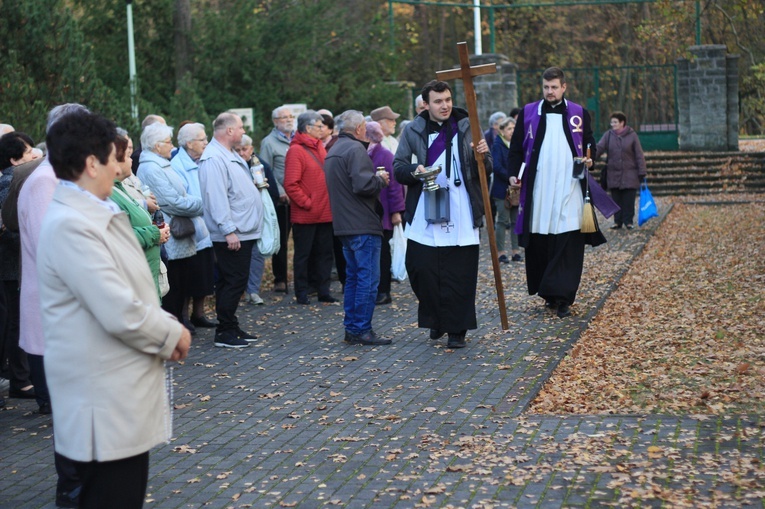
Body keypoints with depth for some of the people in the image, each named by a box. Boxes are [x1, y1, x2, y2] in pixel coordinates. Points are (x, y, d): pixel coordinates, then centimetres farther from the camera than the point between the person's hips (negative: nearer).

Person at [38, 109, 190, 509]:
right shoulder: (70, 225, -21)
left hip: (122, 397, 10)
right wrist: (172, 335, -9)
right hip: (105, 405, -10)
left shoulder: (95, 214, 11)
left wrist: (166, 330, 3)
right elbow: (121, 314, -26)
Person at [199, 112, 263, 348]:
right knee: (234, 282, -6)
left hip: (243, 231, 10)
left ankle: (232, 327, 22)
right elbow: (216, 198, -24)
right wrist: (229, 230, -26)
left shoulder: (230, 155, 17)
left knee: (233, 282, 14)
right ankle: (224, 333, 1)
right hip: (232, 234, -10)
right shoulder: (214, 159, -17)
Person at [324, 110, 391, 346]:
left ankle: (351, 328, 17)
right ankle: (362, 330, -4)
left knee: (353, 276, 15)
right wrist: (380, 179, -6)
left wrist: (375, 178, 18)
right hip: (363, 225, -10)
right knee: (368, 278, -5)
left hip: (344, 226, 10)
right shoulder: (356, 149, -14)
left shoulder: (332, 152, 17)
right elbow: (363, 184, -25)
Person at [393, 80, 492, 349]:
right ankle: (436, 320, 24)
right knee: (421, 270, 1)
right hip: (423, 218, 1)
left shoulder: (467, 128, 4)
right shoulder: (413, 131, 4)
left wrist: (483, 156, -16)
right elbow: (398, 167, 6)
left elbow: (486, 172, 6)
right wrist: (413, 171, -15)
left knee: (460, 277, 0)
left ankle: (457, 330, 13)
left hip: (461, 218, -1)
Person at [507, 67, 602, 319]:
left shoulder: (579, 114, 10)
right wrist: (514, 173, -3)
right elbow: (516, 147, 10)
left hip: (569, 187, -1)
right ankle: (550, 293, 12)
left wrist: (589, 159, -4)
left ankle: (562, 297, -7)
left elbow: (590, 144, 17)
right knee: (539, 240, 1)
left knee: (568, 242, -8)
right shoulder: (528, 112, 9)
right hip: (537, 189, 1)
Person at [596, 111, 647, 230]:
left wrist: (641, 172, -4)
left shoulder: (632, 135, -4)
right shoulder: (608, 135, 2)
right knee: (616, 199, 7)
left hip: (629, 174, -2)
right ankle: (617, 221, 16)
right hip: (613, 174, 2)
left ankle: (628, 221, 11)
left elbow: (639, 155, -2)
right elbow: (599, 148, -8)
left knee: (628, 200, 1)